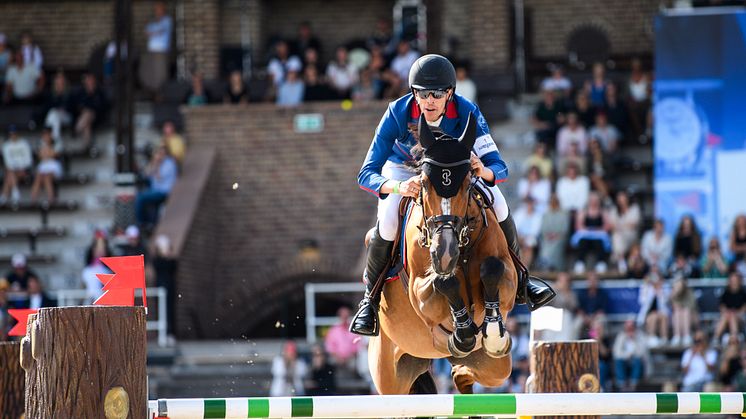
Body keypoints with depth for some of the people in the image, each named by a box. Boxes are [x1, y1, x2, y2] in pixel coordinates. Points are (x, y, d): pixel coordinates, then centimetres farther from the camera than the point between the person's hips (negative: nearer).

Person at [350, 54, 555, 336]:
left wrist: (484, 171, -55)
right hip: (403, 169, -2)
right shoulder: (398, 113, -34)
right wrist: (398, 187, -57)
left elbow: (499, 167, -30)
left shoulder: (467, 113, -30)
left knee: (498, 206, -20)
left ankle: (516, 280, 5)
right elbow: (367, 174, -36)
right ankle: (371, 296, -6)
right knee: (388, 221, -30)